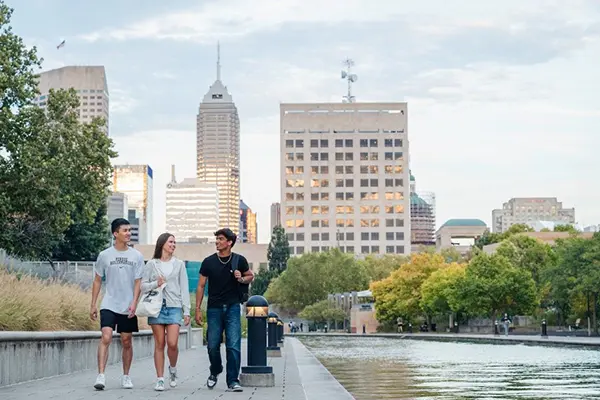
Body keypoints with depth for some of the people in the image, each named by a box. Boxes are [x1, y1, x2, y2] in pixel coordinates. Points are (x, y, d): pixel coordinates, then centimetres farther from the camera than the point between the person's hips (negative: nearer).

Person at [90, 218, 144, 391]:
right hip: (109, 305, -2)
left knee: (126, 342, 9)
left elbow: (138, 282, 1)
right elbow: (97, 281, 8)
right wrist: (93, 305, 5)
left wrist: (134, 303, -13)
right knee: (106, 338, -16)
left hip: (128, 308, 2)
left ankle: (126, 377, 22)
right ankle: (101, 376, -19)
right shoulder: (104, 255, 2)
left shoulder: (137, 256, 3)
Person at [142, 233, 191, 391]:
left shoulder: (179, 264, 10)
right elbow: (143, 286, 6)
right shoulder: (152, 264, 7)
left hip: (174, 307, 0)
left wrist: (186, 311, 3)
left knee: (172, 343, -12)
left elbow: (184, 289, 8)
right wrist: (155, 284, -13)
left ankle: (173, 369, 16)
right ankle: (160, 379, 4)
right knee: (159, 344, 0)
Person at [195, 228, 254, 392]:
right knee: (213, 346, 5)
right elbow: (201, 286, 6)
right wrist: (198, 308, 1)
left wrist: (241, 279, -7)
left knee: (234, 346, -9)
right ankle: (215, 372, 33)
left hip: (232, 307, -1)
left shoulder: (239, 260, 0)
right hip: (214, 309, 1)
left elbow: (250, 276, 16)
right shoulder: (209, 262, 1)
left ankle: (233, 381, -6)